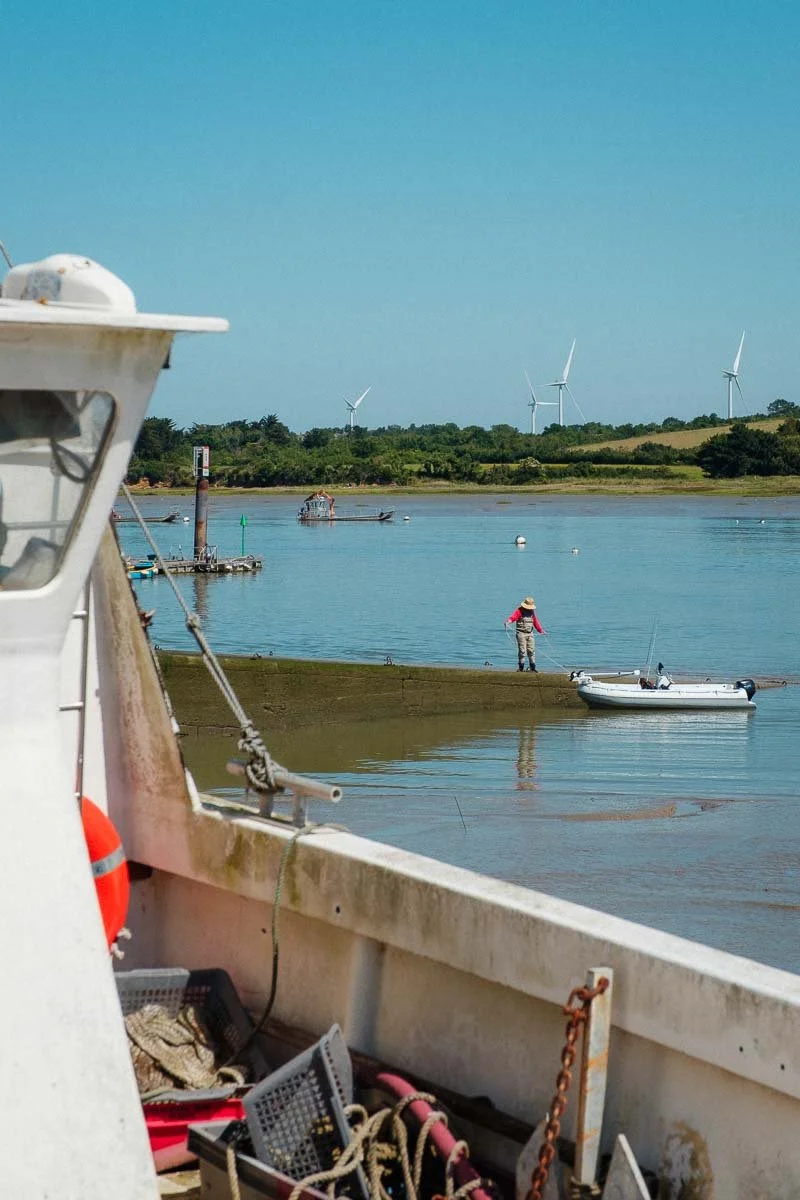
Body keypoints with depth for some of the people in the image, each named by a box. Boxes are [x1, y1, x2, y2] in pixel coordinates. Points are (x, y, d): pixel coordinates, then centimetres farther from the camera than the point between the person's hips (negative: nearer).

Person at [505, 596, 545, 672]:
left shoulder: (532, 612, 14)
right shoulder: (519, 611, -5)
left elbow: (536, 622, 23)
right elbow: (513, 617, -21)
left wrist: (541, 630, 27)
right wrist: (508, 622, -42)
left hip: (530, 634, 5)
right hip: (521, 633, -5)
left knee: (531, 650, 4)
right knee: (522, 651, -6)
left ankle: (532, 666, 10)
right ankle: (521, 667, 1)